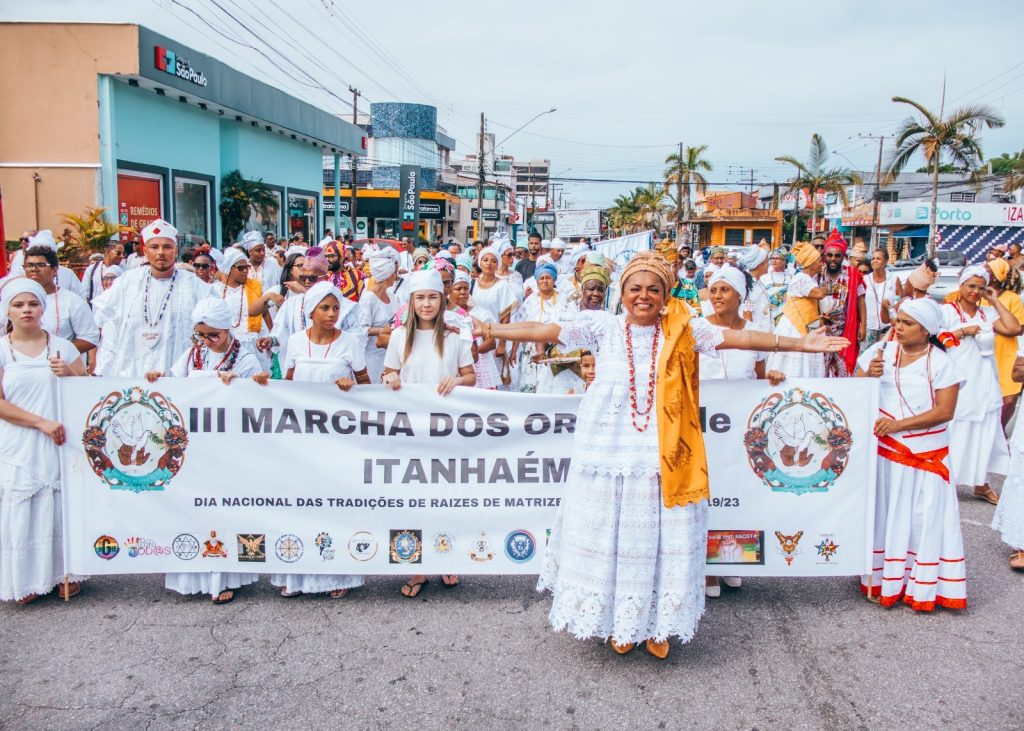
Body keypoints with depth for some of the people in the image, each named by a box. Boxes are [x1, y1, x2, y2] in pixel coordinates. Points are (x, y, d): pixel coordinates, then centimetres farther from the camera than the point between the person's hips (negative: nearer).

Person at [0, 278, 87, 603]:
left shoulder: (62, 347, 8)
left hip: (60, 443, 1)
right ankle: (27, 581, 14)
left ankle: (67, 575, 16)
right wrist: (41, 422, -16)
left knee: (63, 510, 4)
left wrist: (69, 373, -10)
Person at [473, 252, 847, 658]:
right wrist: (490, 331, -9)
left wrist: (800, 344, -7)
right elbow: (545, 331, -3)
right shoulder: (603, 327, 1)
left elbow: (737, 338, -2)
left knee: (660, 539, 7)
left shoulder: (683, 330, 3)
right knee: (610, 537, 8)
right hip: (608, 454, 0)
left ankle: (656, 624, 23)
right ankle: (617, 622, 25)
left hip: (662, 458, 1)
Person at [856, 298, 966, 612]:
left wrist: (899, 424, -18)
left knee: (923, 518, 2)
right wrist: (869, 376, -15)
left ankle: (922, 587, 12)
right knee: (883, 514, 7)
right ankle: (882, 580, 16)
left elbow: (945, 411, -11)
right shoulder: (879, 351, 3)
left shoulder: (941, 363, -4)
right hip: (882, 450, 2)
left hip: (925, 455, -2)